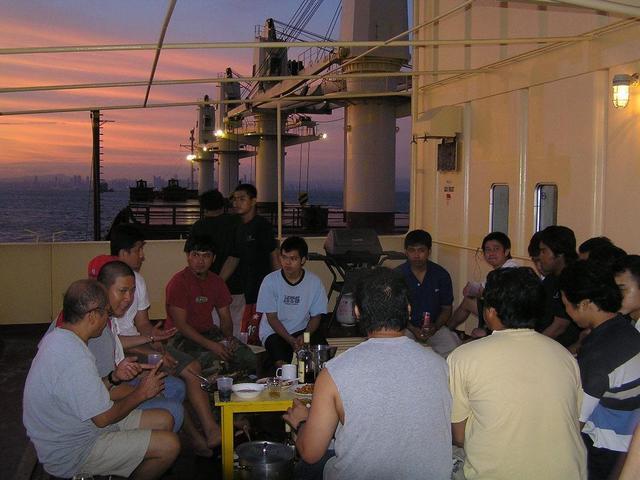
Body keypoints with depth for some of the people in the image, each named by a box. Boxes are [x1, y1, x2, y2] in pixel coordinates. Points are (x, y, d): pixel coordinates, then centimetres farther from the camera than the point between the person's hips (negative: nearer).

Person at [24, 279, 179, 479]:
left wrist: (113, 378, -2)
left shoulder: (57, 337, 2)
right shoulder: (76, 360, -31)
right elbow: (103, 418, -24)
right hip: (71, 454, -10)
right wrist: (141, 393, -10)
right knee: (169, 445, -14)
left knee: (164, 420, 8)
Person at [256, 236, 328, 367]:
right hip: (274, 332, -2)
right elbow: (272, 317, -8)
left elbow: (316, 316, 1)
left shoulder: (314, 282, -6)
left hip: (303, 330, 2)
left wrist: (304, 336, -18)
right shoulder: (270, 281, -10)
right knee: (283, 364, -28)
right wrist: (291, 340, -20)